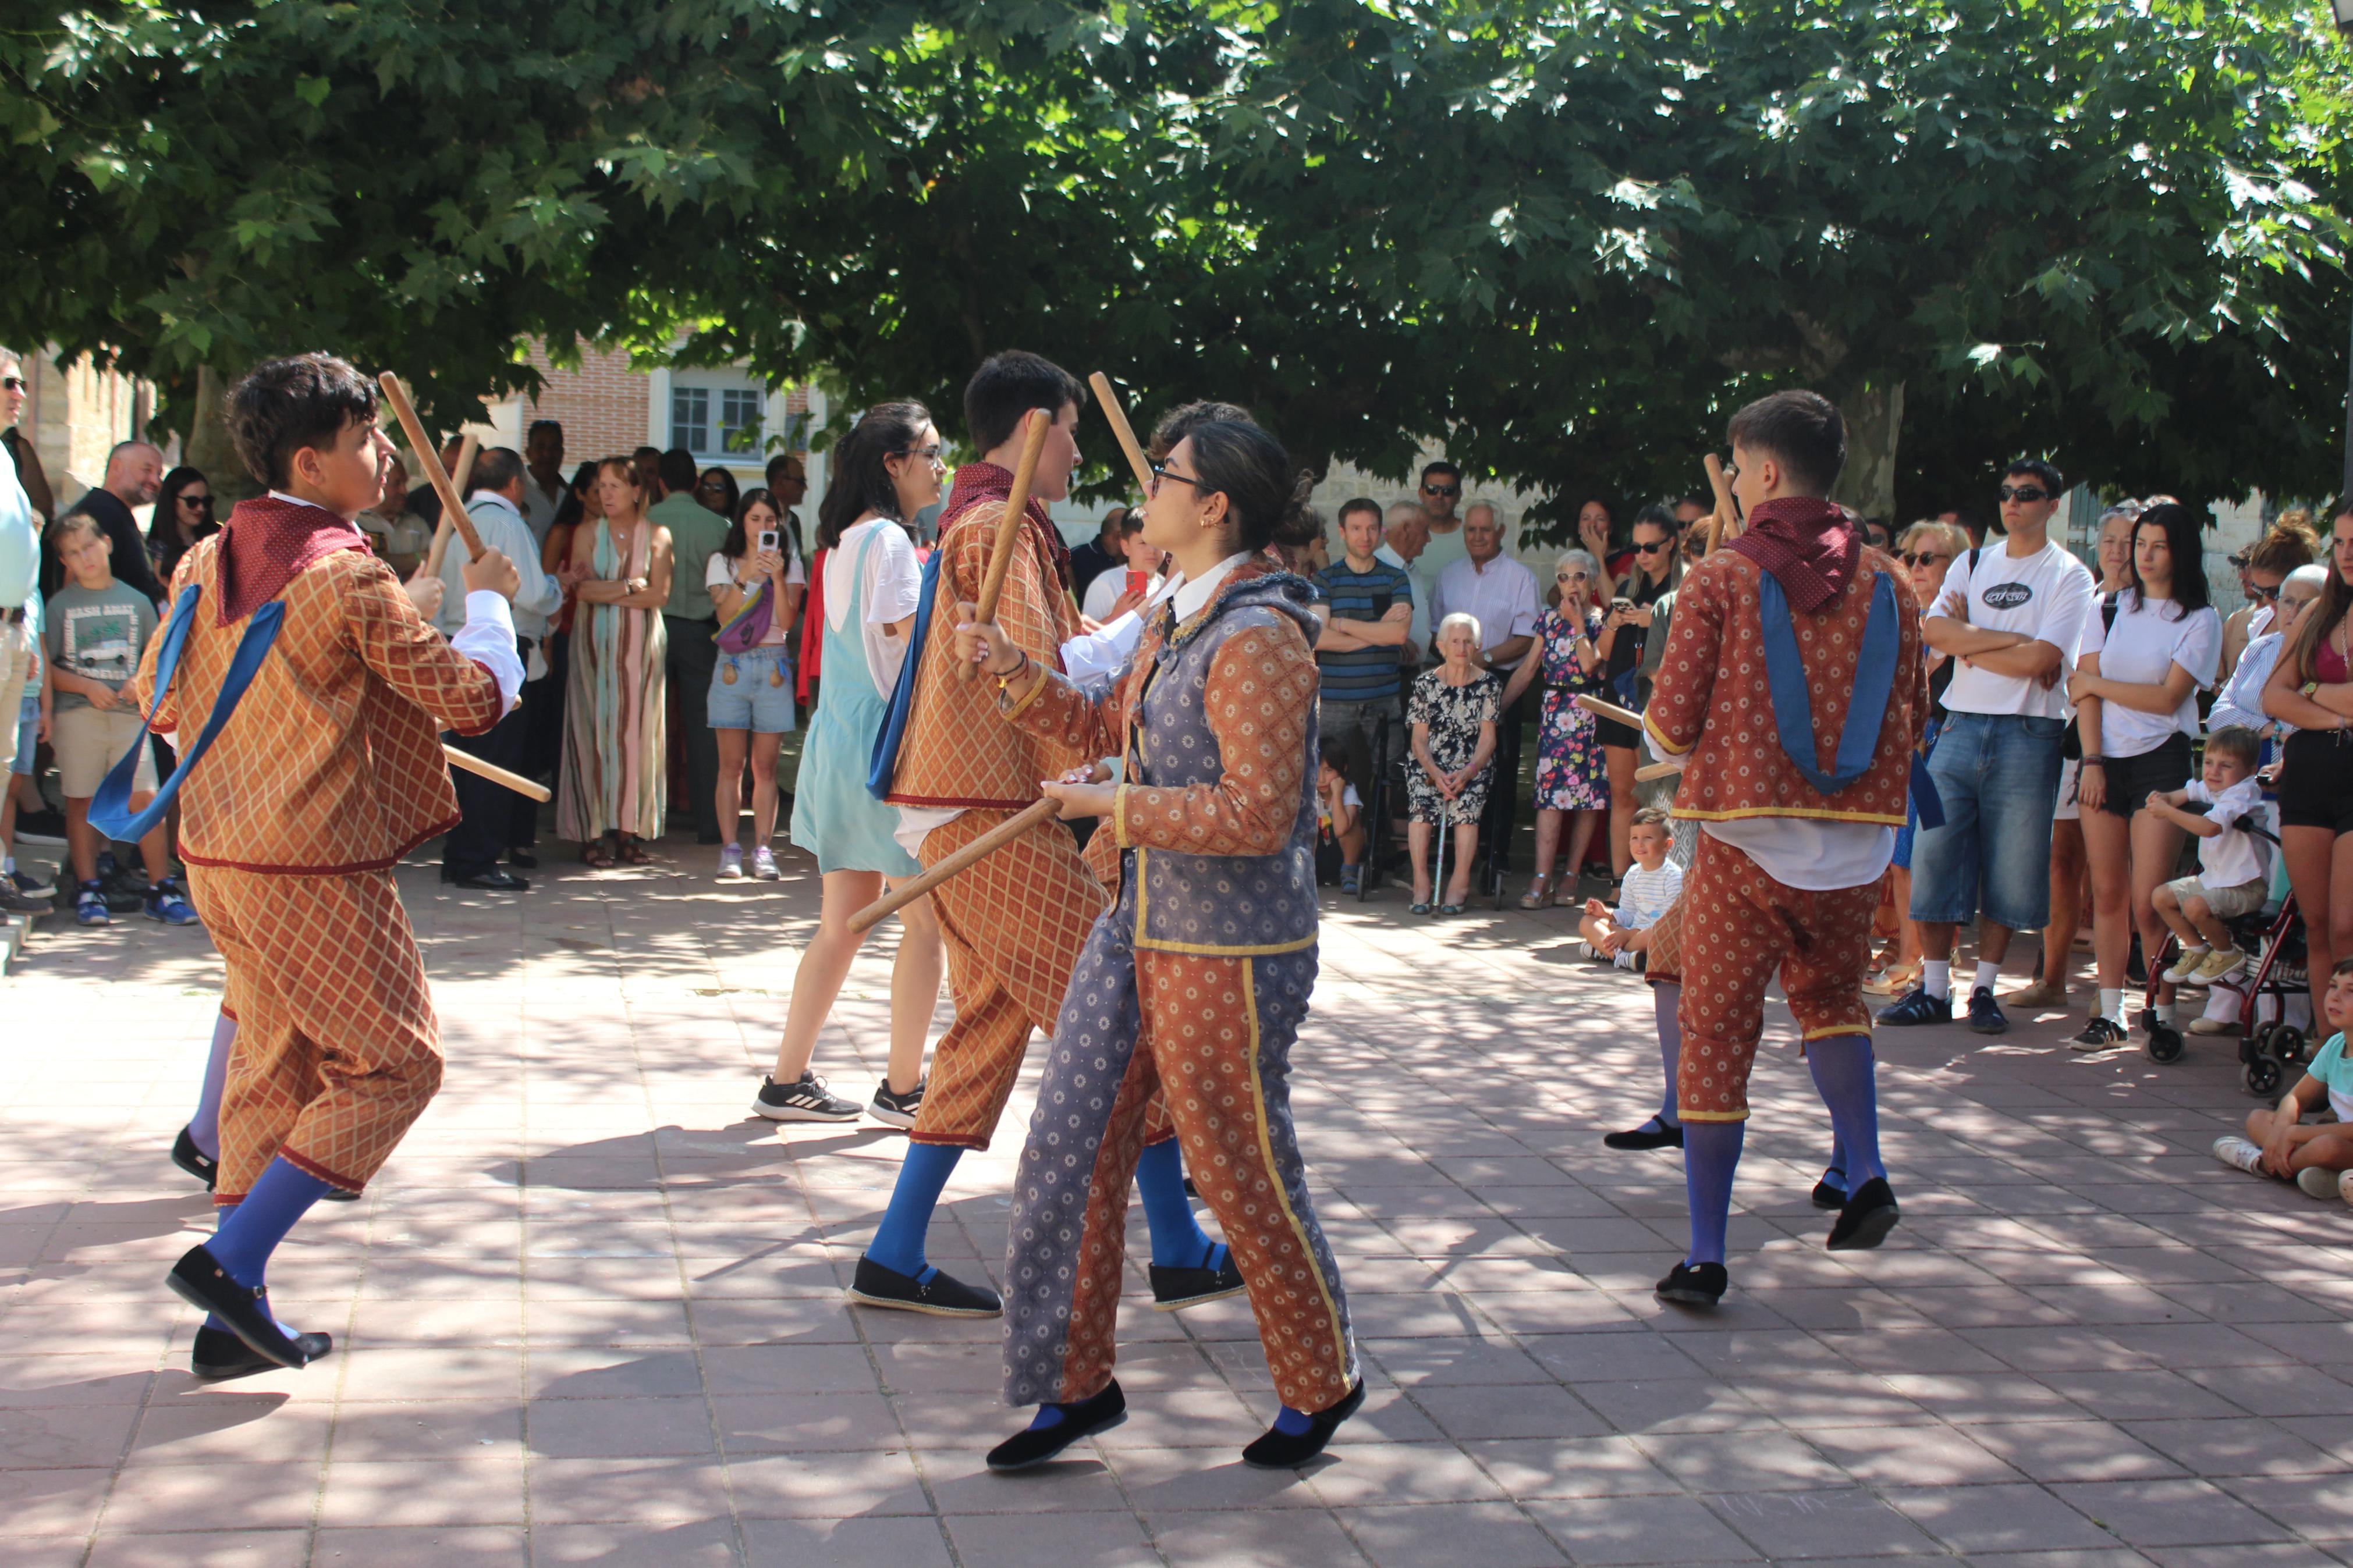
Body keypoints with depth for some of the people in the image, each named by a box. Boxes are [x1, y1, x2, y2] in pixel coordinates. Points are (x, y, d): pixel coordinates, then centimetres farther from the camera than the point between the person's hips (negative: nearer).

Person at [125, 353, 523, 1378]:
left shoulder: (207, 562, 6)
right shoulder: (350, 578, -17)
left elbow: (159, 698, 16)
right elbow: (473, 698, -11)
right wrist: (488, 602, 5)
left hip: (219, 857, 8)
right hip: (315, 871, -8)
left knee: (274, 1067, 16)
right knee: (392, 1067, 4)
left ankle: (234, 1320, 18)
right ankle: (231, 1258, -4)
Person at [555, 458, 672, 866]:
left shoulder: (657, 536, 5)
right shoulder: (588, 533, 8)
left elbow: (658, 595, -7)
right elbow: (583, 591, -4)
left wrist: (604, 592, -8)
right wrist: (631, 585, -7)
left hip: (641, 644, 0)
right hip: (595, 644, 0)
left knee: (637, 732, -2)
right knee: (593, 730, -4)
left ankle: (629, 831, 3)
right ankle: (593, 834, -3)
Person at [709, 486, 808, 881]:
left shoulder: (790, 564, 9)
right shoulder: (723, 563, 9)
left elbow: (787, 620, -4)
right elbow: (725, 617, -4)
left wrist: (778, 576, -15)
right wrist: (744, 579, -17)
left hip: (774, 666, 0)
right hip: (733, 664, 0)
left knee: (766, 766, -1)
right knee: (731, 765, -2)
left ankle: (762, 850, 1)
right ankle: (730, 849, 0)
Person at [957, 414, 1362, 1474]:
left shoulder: (1258, 639, -21)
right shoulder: (1177, 621, 10)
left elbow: (1257, 813, -26)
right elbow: (1110, 728, 24)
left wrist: (1112, 806, -19)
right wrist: (1015, 672, 10)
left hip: (1229, 957, -9)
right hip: (1138, 931, 9)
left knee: (1244, 1180, 4)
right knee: (1069, 1156, 9)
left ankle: (1322, 1384, 25)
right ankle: (1078, 1384, 22)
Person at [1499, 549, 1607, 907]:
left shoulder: (1602, 621, 0)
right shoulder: (1549, 620, 11)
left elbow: (1589, 664, -16)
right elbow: (1528, 669, 13)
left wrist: (1578, 623, -11)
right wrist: (1498, 706, 9)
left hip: (1589, 715, -2)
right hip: (1553, 712, 2)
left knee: (1587, 798, 0)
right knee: (1549, 796, -8)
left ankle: (1571, 877, 9)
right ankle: (1542, 880, -15)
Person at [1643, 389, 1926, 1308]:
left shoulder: (1722, 580, -8)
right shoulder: (1885, 583, 2)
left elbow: (1671, 724, -7)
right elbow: (1911, 723, 7)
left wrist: (1665, 737, 15)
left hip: (1745, 843, -3)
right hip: (1856, 847, 3)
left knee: (1716, 1035, 5)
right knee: (1830, 991, 29)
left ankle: (1705, 1256, 6)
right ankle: (1865, 1172, 12)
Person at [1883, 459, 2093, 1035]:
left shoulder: (2069, 575, 2)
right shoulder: (1973, 564, 14)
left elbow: (2040, 659, -11)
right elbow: (1935, 631, -2)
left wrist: (1971, 645, -4)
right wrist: (2010, 640, -9)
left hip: (2028, 734, -3)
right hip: (1962, 724, 3)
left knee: (2009, 869, 0)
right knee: (1935, 854, -1)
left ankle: (1985, 989, 10)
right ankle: (1934, 988, 6)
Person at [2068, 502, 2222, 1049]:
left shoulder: (2200, 620, 2)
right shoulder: (2111, 609, 11)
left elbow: (2167, 698, -8)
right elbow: (2085, 689, 5)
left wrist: (2097, 683, -2)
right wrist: (2092, 762, -4)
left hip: (2160, 761, -3)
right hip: (2105, 758, 3)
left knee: (2149, 902, -10)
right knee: (2107, 892, 2)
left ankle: (2165, 1013, 0)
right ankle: (2110, 1012, 8)